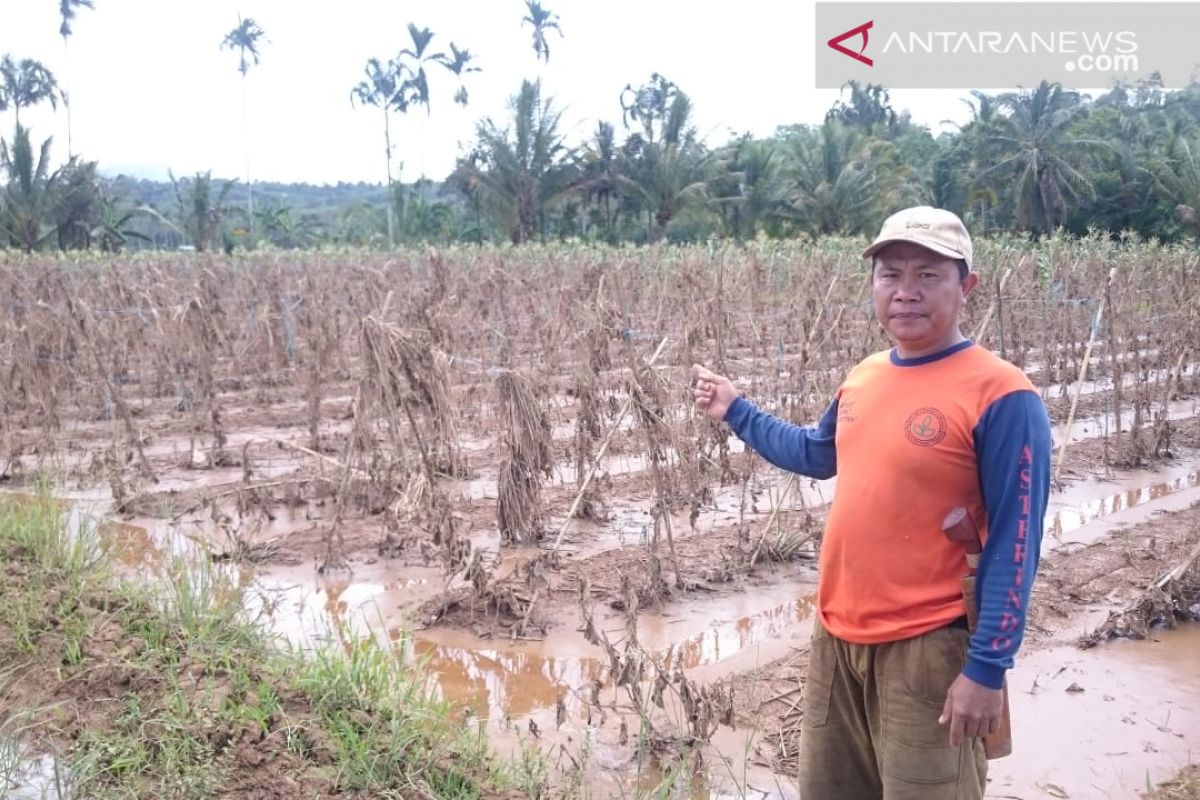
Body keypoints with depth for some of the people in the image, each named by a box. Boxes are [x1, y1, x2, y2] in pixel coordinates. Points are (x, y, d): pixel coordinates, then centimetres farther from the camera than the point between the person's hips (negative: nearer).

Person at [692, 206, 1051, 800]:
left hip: (927, 649, -7)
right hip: (835, 635, 7)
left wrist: (986, 667, -18)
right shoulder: (863, 376, 5)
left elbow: (1015, 542, -16)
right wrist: (735, 411, 26)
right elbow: (817, 454, 25)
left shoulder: (1000, 395, -16)